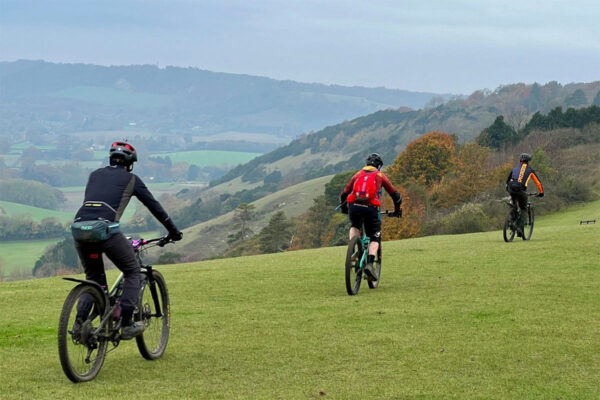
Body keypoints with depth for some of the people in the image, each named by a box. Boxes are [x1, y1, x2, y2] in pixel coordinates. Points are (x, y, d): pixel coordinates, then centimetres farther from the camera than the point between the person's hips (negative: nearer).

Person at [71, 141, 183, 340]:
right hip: (106, 230, -5)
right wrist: (174, 232, 29)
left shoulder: (95, 174, 28)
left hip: (79, 229, 5)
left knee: (94, 278, 23)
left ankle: (80, 322, 4)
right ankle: (126, 325, 7)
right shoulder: (130, 179, 17)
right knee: (133, 272, 15)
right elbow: (154, 205, 20)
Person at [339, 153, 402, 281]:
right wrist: (397, 210, 38)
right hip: (371, 208, -2)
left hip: (354, 207, 2)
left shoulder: (358, 174, 24)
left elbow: (344, 194, 26)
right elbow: (395, 195, 23)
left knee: (354, 227, 33)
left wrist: (344, 209, 42)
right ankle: (369, 263, -12)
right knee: (375, 238, 10)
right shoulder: (380, 176, 19)